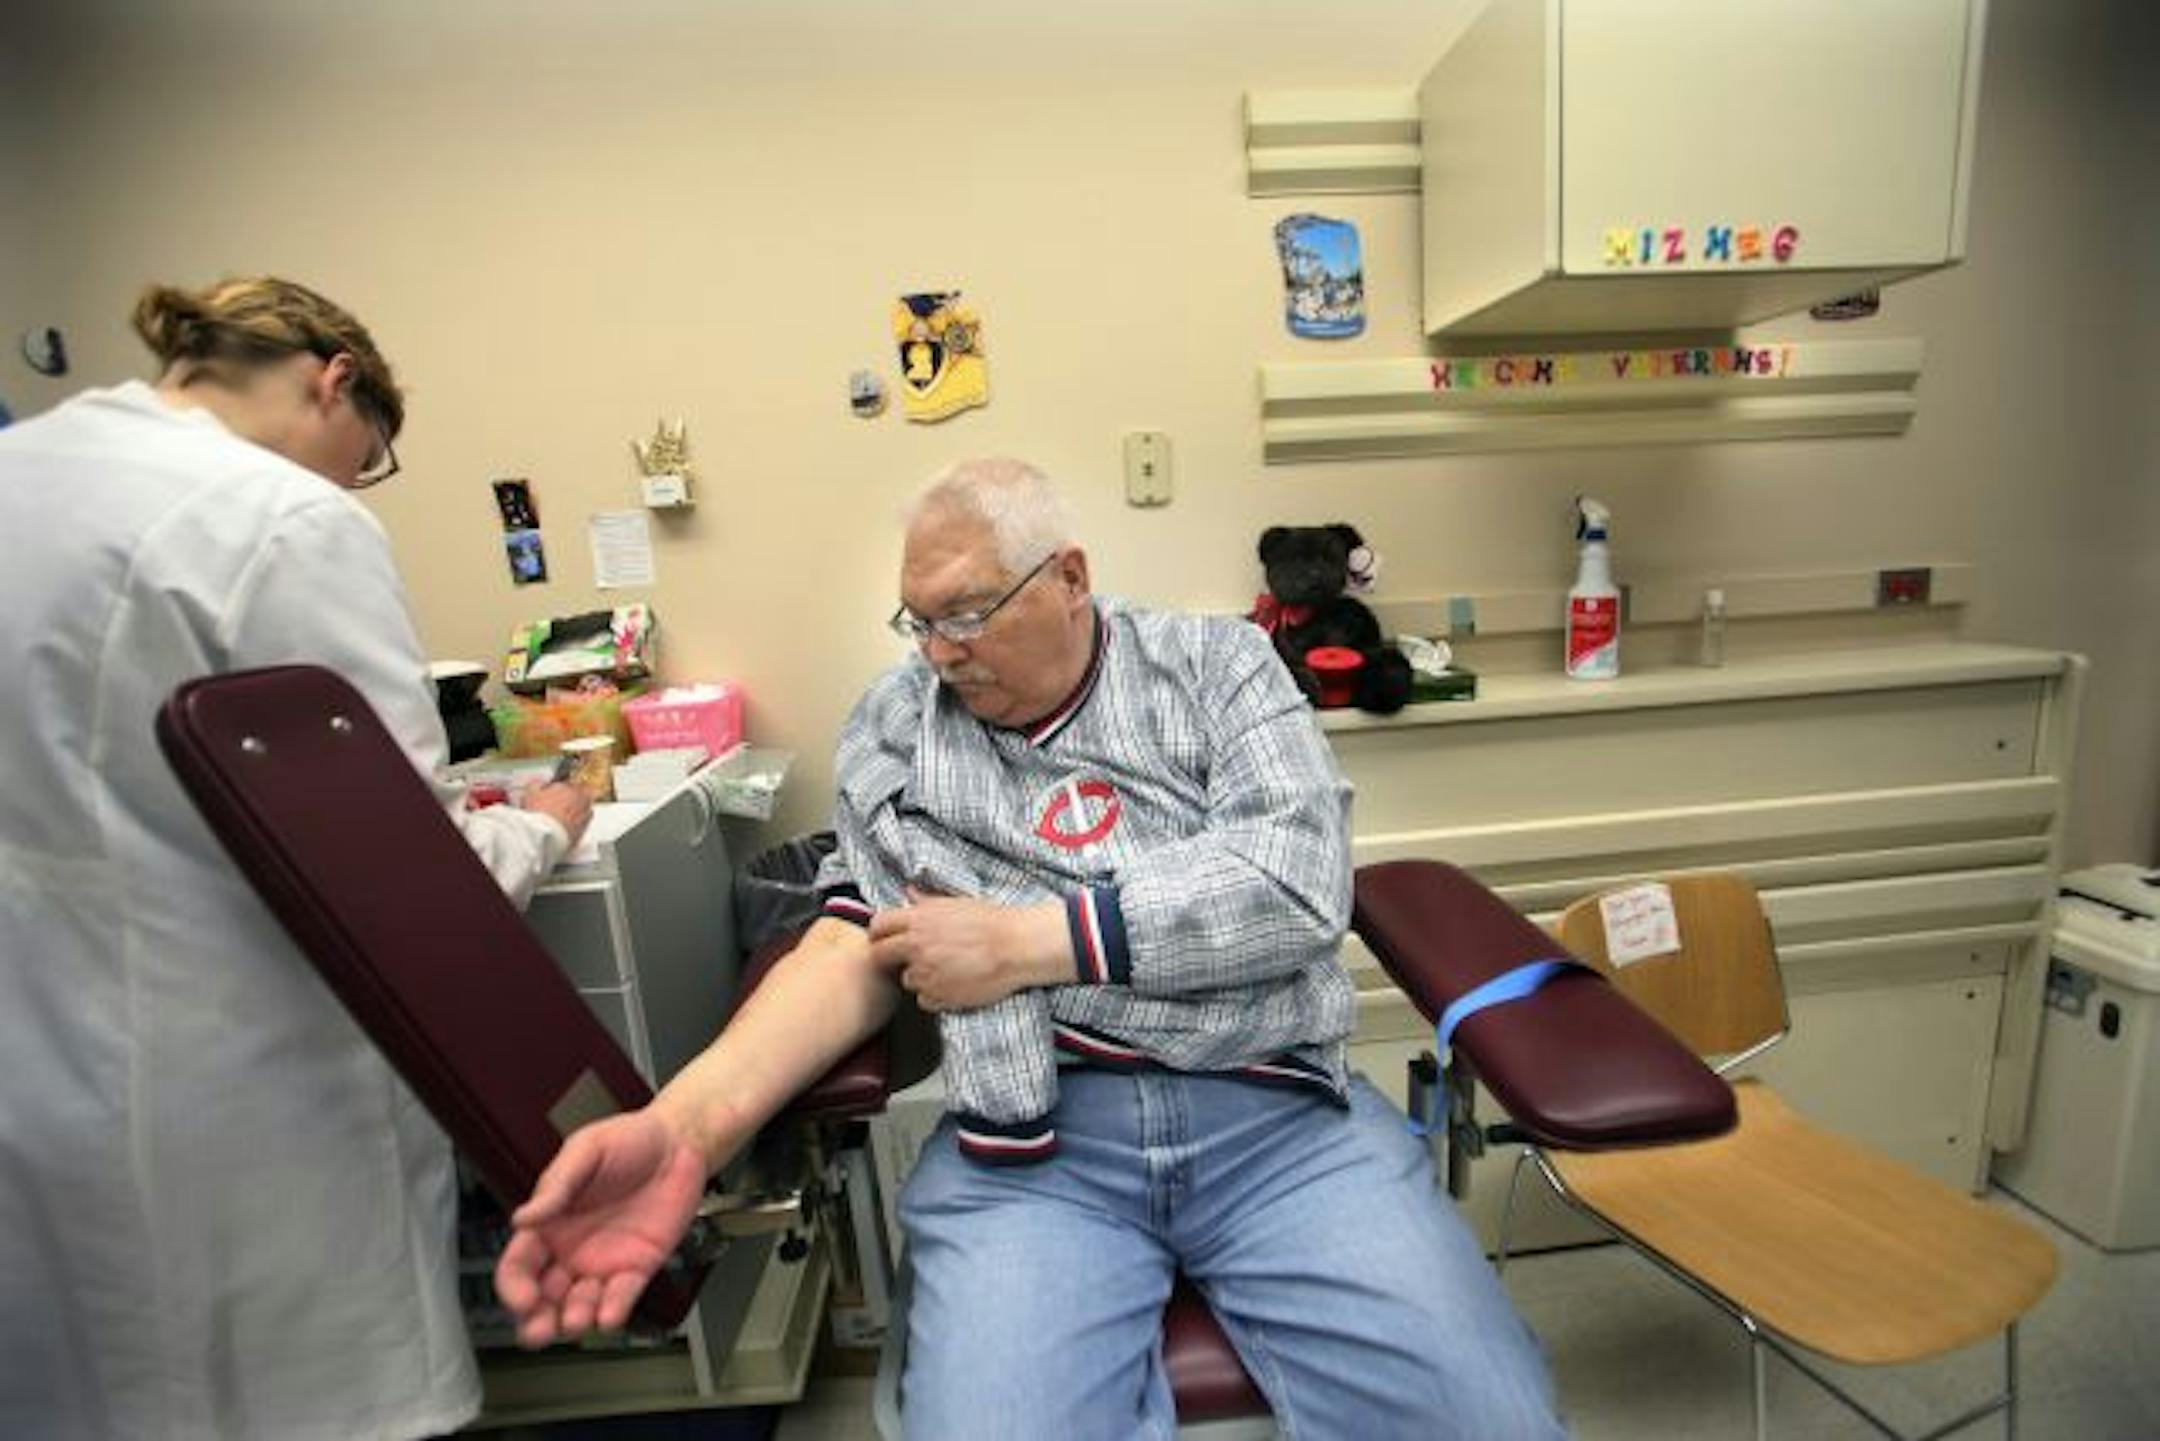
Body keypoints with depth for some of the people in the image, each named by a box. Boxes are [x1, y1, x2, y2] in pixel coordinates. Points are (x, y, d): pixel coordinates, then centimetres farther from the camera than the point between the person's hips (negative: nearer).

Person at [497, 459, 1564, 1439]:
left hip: (1275, 1110, 1)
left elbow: (1299, 882, -7)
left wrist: (1026, 938, -11)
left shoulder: (1217, 661, 6)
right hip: (1031, 1136, 1)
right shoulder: (895, 723, 10)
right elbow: (856, 944, 4)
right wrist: (688, 1122, -14)